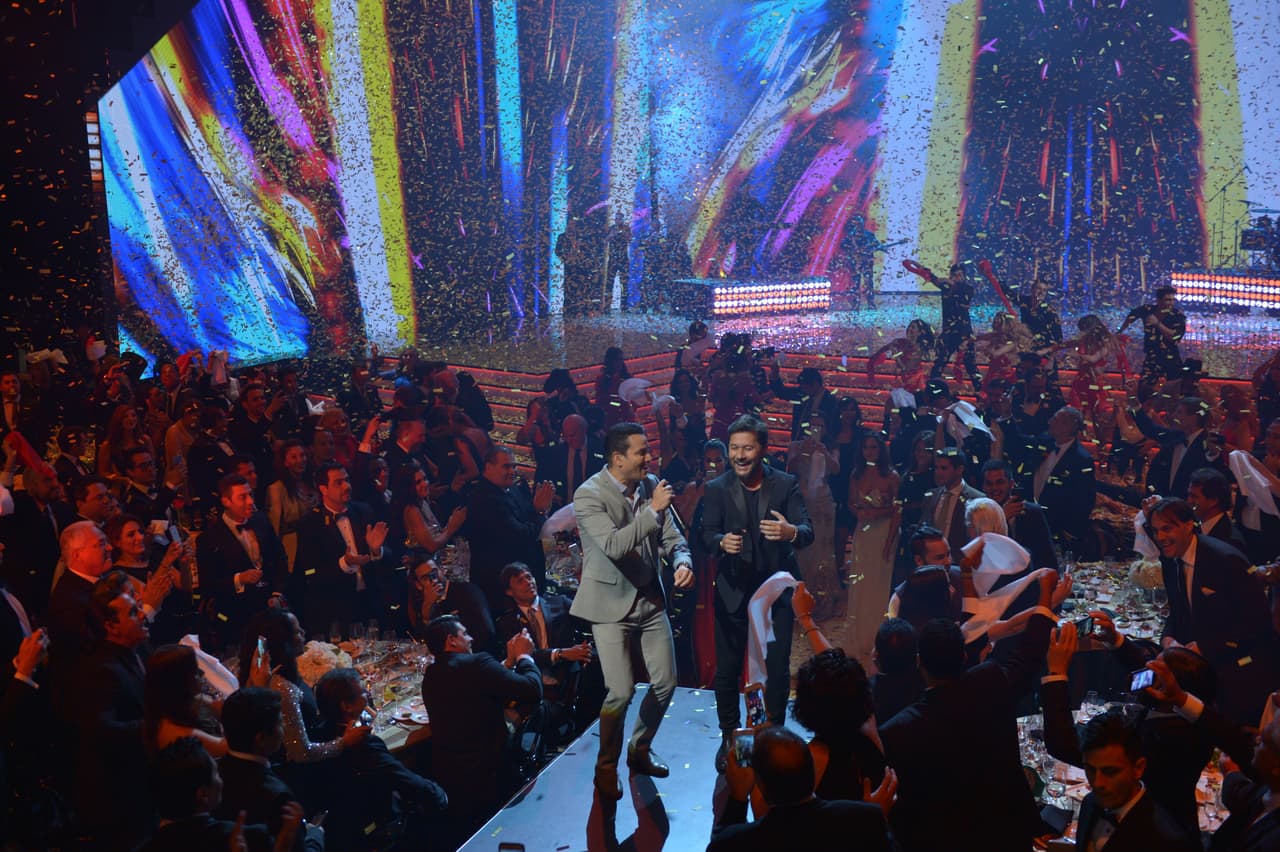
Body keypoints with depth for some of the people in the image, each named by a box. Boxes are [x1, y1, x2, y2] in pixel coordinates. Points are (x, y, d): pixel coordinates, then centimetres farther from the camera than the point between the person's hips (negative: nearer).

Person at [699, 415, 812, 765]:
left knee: (778, 670, 3)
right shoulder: (716, 489, 0)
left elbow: (808, 531, -11)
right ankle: (728, 737, 23)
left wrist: (791, 532, -36)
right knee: (727, 670, 5)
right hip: (733, 591, 1)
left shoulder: (786, 484, -2)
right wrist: (722, 542, -32)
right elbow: (707, 535, -8)